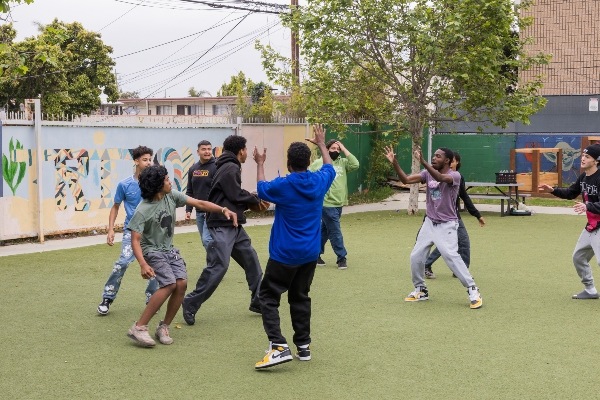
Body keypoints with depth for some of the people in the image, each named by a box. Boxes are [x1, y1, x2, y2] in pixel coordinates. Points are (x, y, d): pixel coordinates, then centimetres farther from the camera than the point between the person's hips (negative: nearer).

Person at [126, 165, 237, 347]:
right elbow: (135, 240, -21)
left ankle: (163, 328, 4)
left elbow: (199, 204, -2)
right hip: (152, 251, -6)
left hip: (169, 249, 6)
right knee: (169, 284, -24)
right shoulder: (142, 211, -20)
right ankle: (138, 328, -16)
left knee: (181, 284, -12)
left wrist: (223, 210, -13)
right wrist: (143, 264, -35)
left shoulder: (172, 196, -5)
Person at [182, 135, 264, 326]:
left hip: (234, 226, 11)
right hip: (222, 226, -11)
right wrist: (258, 199, 1)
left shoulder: (230, 167, 20)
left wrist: (255, 202, 7)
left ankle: (258, 301, 21)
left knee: (251, 260, 12)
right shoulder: (230, 168, -11)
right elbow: (237, 195, -14)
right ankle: (191, 304, -6)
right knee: (218, 266, -15)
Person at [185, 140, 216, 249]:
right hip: (199, 212, 7)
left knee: (207, 239, -15)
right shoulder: (193, 169, 10)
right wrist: (188, 210, 9)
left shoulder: (216, 167, -9)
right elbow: (190, 191, 16)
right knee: (204, 241, 11)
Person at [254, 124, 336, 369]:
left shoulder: (283, 186, -14)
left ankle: (279, 346, -13)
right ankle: (303, 346, 19)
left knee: (269, 297, 2)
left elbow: (262, 190, 8)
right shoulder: (319, 182, -2)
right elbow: (329, 168, 23)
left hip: (284, 254, -5)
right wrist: (321, 144, 36)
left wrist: (260, 164, 23)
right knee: (300, 297, 17)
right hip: (310, 254, 5)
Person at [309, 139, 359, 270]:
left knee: (324, 230, 16)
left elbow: (355, 165, -11)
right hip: (326, 203, -5)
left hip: (338, 203, 5)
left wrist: (344, 149, -8)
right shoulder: (318, 163, -5)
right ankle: (342, 258, 7)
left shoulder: (342, 162, 6)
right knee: (335, 232, -3)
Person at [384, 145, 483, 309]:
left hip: (446, 225, -6)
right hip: (429, 223, 6)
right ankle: (420, 290, 23)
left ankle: (472, 290, -10)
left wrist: (423, 162, -50)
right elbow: (405, 180, -5)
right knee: (416, 257, 5)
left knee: (451, 256, -21)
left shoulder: (455, 175, -15)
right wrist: (395, 163, -19)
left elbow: (440, 178, -37)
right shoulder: (427, 173, 2)